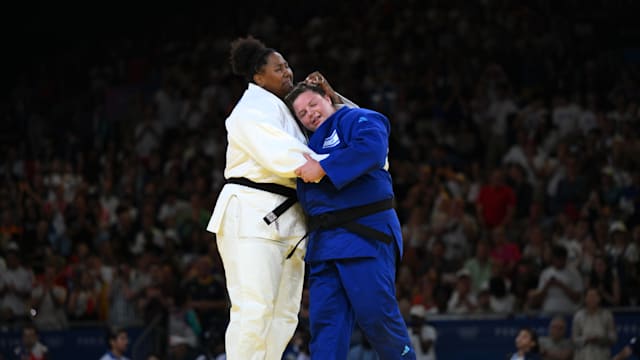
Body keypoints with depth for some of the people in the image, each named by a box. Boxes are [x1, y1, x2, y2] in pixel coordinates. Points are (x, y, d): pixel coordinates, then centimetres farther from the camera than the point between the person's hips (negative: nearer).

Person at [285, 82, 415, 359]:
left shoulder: (358, 119, -1)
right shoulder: (313, 142, 24)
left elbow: (372, 149, -22)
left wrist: (322, 169, -21)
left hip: (364, 234, -8)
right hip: (323, 240, 8)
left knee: (375, 314, -9)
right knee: (325, 320, 1)